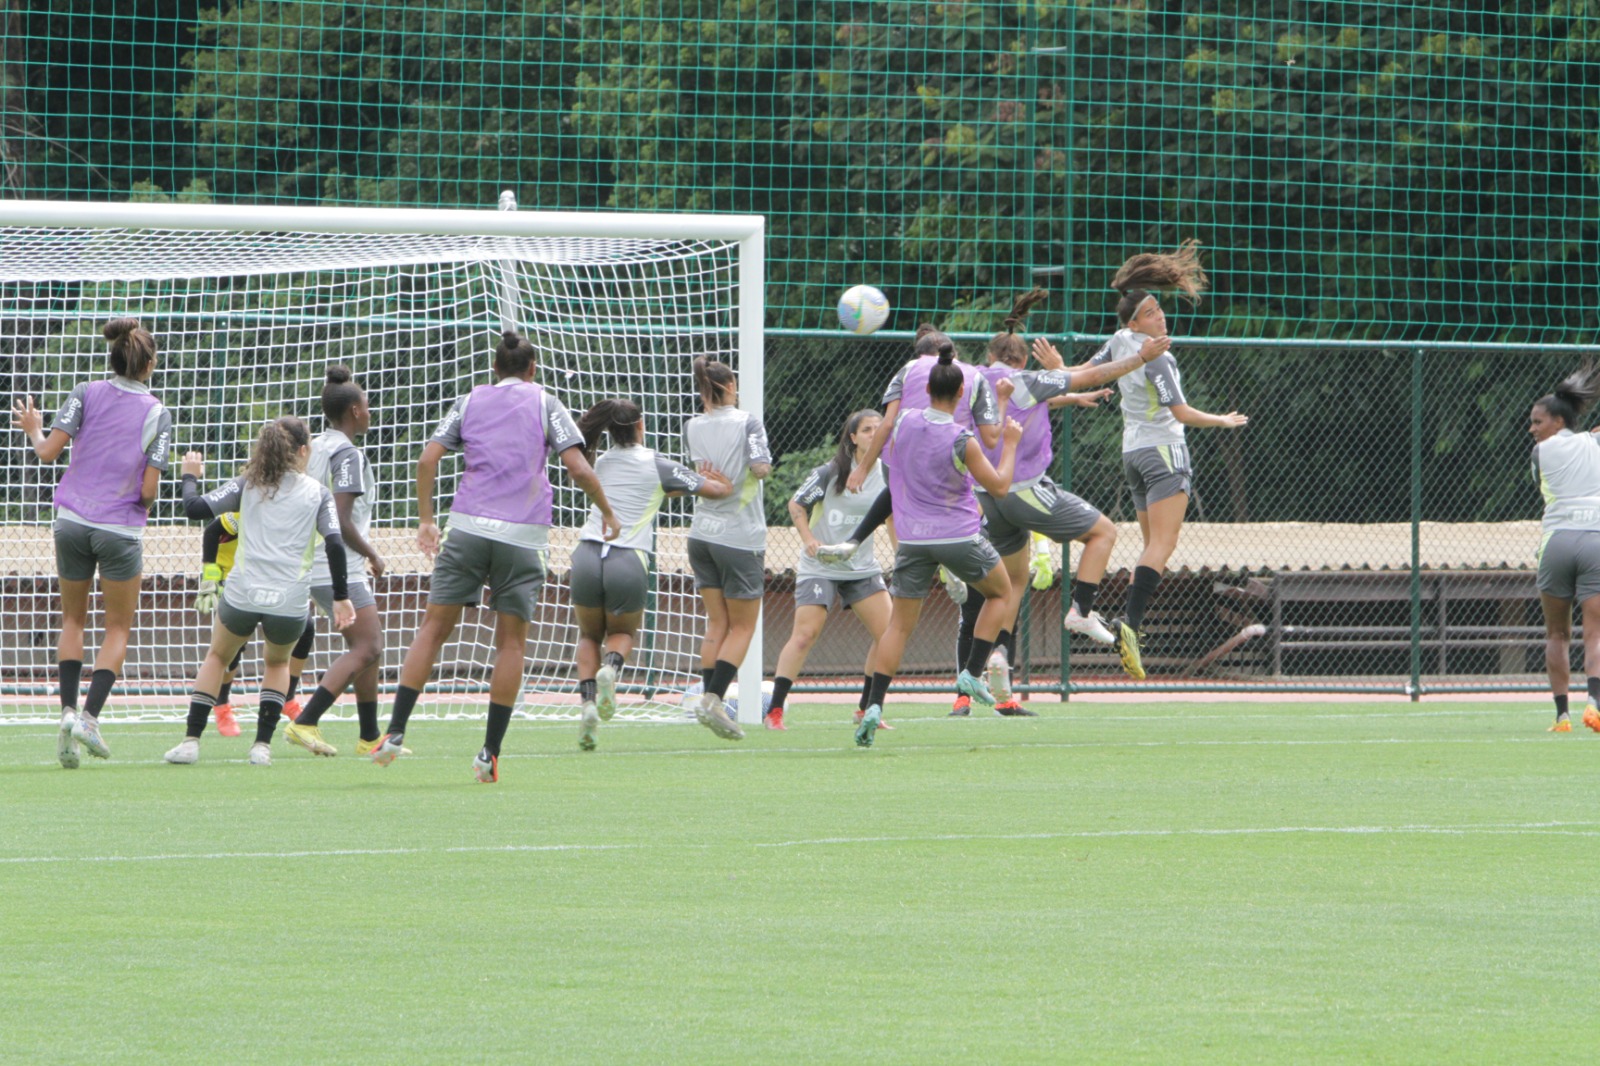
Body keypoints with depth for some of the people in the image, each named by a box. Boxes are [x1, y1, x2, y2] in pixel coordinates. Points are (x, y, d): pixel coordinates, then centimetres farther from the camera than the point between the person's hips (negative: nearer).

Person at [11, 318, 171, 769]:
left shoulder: (87, 394, -2)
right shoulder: (157, 415, -5)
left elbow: (48, 451, -7)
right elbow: (149, 489, -8)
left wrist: (33, 429, 13)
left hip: (72, 523, 2)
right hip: (121, 528, -2)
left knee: (73, 620, 19)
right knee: (118, 627, 12)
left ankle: (68, 710, 4)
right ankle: (89, 716, -4)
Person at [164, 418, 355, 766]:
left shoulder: (248, 484, 8)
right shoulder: (317, 492, 7)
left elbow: (196, 509, 2)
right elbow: (335, 544, -4)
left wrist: (190, 477, 22)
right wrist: (341, 597, 2)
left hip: (242, 594, 0)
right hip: (291, 602, 0)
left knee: (217, 657, 24)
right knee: (277, 662, 28)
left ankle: (191, 740, 11)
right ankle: (262, 744, 12)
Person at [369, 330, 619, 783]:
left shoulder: (471, 401, 14)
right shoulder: (545, 403, 8)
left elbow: (428, 459, 6)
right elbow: (577, 466, -1)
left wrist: (425, 519, 15)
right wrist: (607, 513, 13)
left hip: (469, 526, 1)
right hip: (523, 537, -1)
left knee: (433, 628, 5)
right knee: (511, 642, 6)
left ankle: (395, 733, -3)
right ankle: (490, 754, 1)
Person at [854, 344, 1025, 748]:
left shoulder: (904, 422, -4)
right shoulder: (962, 441, -16)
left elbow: (892, 456, 18)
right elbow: (999, 486, -7)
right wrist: (1010, 444, 5)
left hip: (912, 540, 3)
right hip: (959, 536, -3)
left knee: (900, 624, 7)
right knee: (1000, 592, 23)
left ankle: (874, 704, -8)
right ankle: (972, 674, 13)